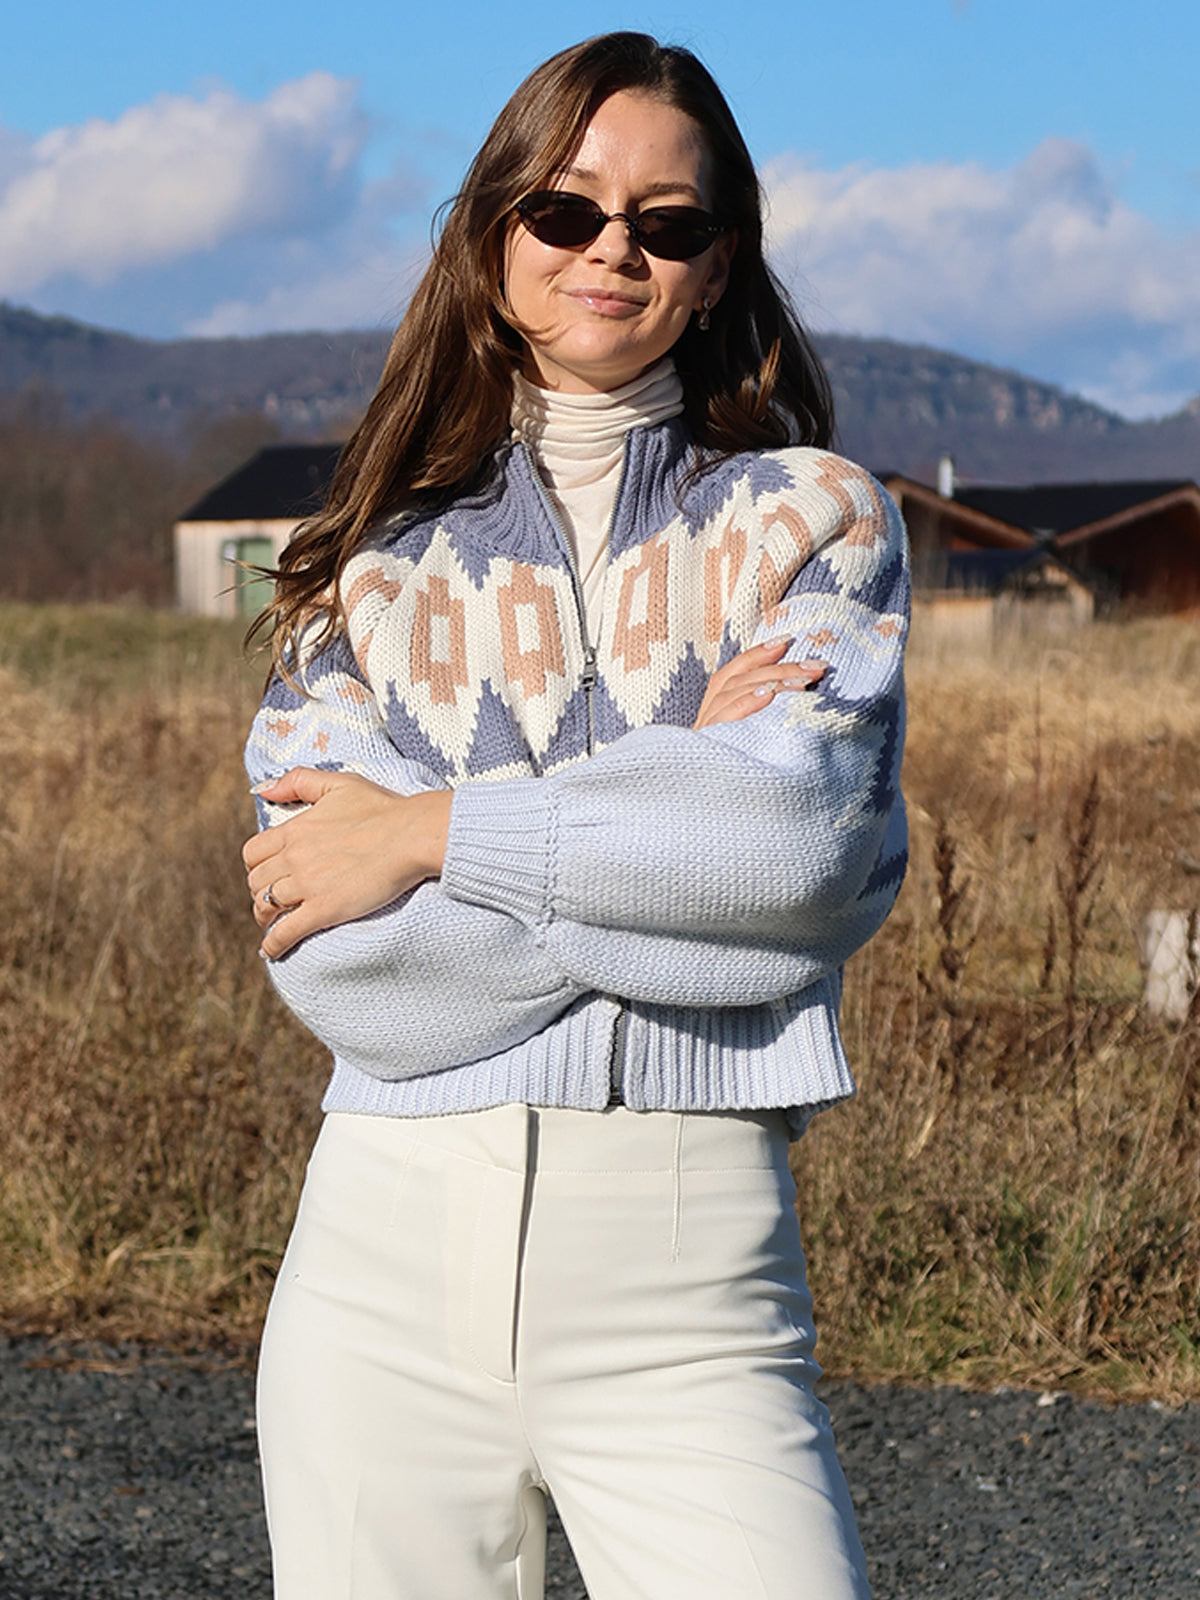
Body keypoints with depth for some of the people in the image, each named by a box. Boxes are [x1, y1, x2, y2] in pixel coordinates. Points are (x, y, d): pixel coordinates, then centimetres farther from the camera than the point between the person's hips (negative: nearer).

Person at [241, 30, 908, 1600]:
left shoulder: (814, 518, 9)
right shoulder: (376, 564, 11)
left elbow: (818, 838, -11)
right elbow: (333, 952, -5)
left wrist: (437, 833, -8)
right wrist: (686, 787, -9)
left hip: (688, 1300, -1)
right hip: (390, 1253, 2)